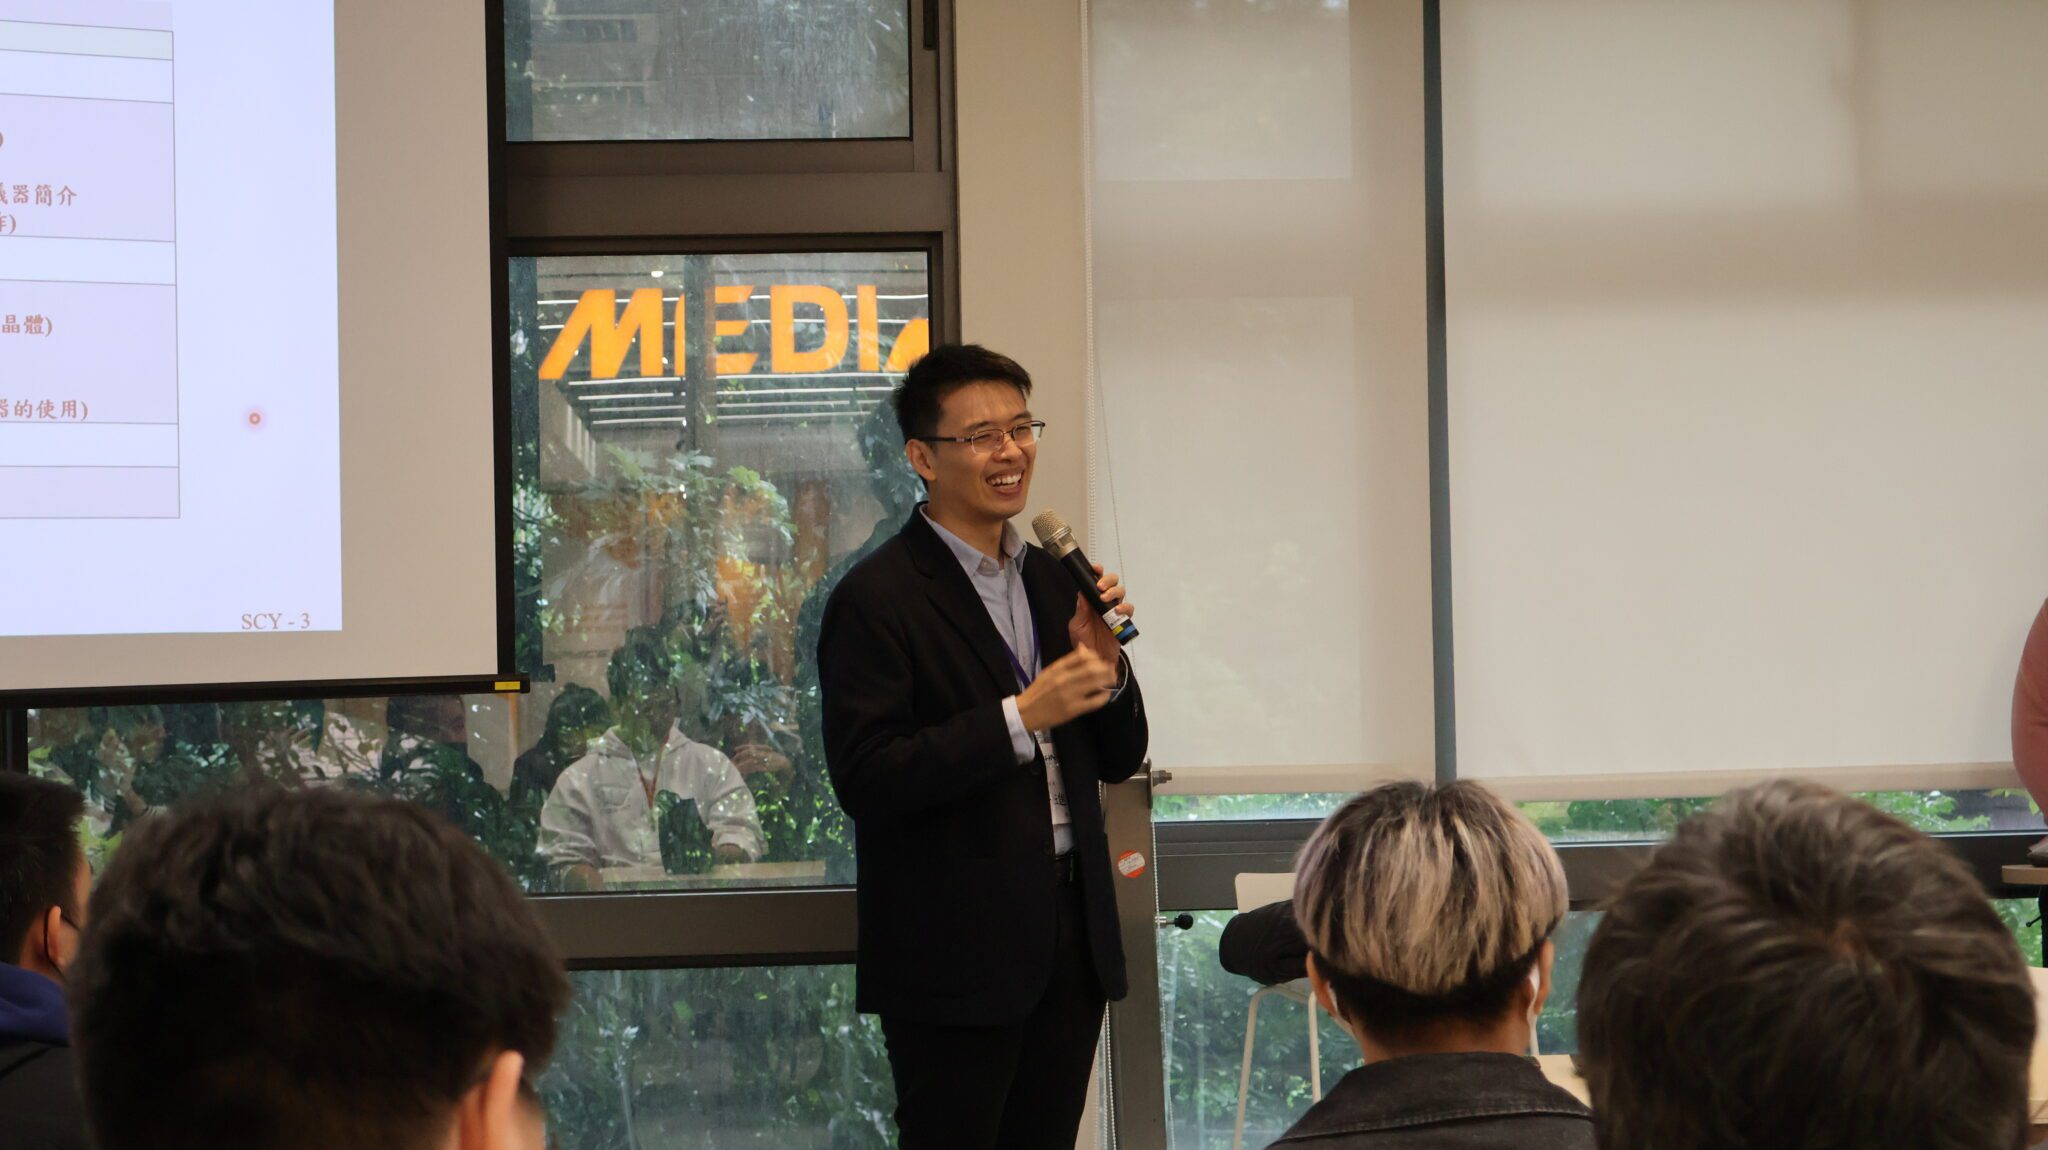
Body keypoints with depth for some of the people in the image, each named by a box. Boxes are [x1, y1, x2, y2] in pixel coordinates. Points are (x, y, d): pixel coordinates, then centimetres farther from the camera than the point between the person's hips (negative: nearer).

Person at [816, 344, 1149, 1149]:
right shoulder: (876, 599, -10)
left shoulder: (1053, 581, 13)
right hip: (955, 954, -7)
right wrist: (1019, 718, -22)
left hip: (1071, 935, 7)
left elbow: (1119, 761, 16)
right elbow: (866, 781, -18)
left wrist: (1105, 668, -4)